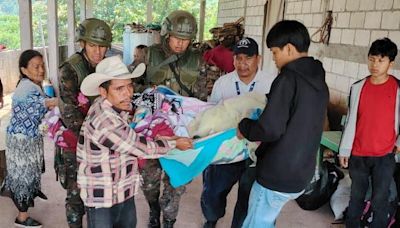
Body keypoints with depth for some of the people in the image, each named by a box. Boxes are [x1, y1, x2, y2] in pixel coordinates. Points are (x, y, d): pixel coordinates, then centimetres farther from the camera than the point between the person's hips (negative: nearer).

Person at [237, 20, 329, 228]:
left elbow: (270, 129, -25)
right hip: (302, 173, 9)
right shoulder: (319, 82, 8)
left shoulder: (288, 78, -18)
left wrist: (244, 127, -7)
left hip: (277, 175, -8)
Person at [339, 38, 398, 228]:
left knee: (379, 200, 7)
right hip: (358, 154, 2)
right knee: (356, 195, 16)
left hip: (384, 156, -2)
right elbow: (351, 121, 4)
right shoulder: (358, 87, 0)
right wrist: (344, 150, 5)